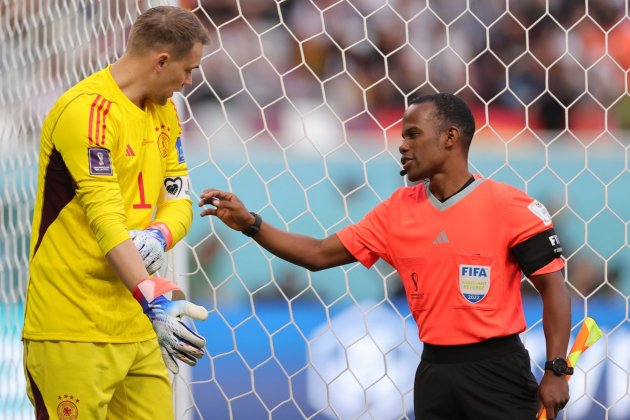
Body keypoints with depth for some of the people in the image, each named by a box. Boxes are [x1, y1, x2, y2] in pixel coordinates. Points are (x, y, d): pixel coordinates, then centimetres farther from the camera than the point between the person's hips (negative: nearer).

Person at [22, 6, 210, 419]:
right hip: (74, 330, -8)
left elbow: (179, 198, 12)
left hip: (138, 324, 8)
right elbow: (105, 218, -23)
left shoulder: (164, 110, 12)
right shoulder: (87, 110, -16)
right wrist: (154, 300, -31)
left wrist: (159, 237, -12)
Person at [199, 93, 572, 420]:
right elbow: (319, 255, 8)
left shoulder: (508, 205, -8)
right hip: (434, 371, 5)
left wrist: (556, 371, -14)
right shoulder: (398, 209, 6)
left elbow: (553, 285, -7)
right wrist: (250, 224, -3)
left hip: (497, 371, -5)